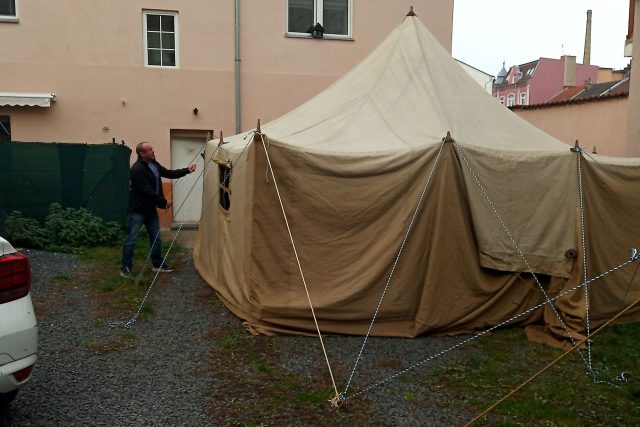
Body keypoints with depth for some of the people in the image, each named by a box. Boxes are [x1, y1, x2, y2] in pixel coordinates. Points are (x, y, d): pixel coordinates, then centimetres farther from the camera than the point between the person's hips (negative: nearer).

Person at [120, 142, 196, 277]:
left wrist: (187, 170, 4)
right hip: (137, 210, -9)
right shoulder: (137, 170, -23)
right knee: (131, 239, 0)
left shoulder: (153, 164, 5)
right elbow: (148, 191, -25)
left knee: (155, 237, 14)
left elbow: (169, 173, 13)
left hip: (150, 208, 9)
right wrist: (164, 202, -17)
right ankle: (125, 267, 11)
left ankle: (158, 264, 26)